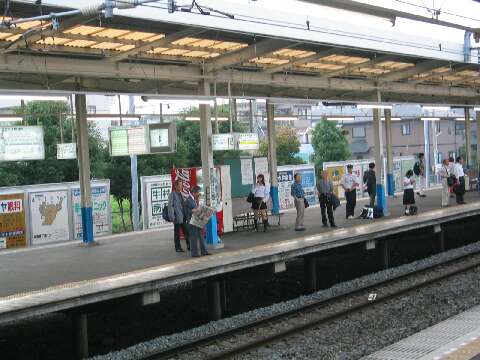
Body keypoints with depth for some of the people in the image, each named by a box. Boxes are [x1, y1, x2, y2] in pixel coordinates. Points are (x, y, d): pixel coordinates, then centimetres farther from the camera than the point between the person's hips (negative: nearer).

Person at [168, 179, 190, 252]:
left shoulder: (181, 194, 14)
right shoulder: (172, 195, -8)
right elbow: (170, 206, -10)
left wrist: (186, 215, 15)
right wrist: (172, 218, -15)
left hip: (183, 217, 7)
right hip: (177, 217, -7)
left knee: (186, 232, 7)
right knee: (177, 233, 2)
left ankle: (189, 246, 15)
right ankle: (178, 248, 9)